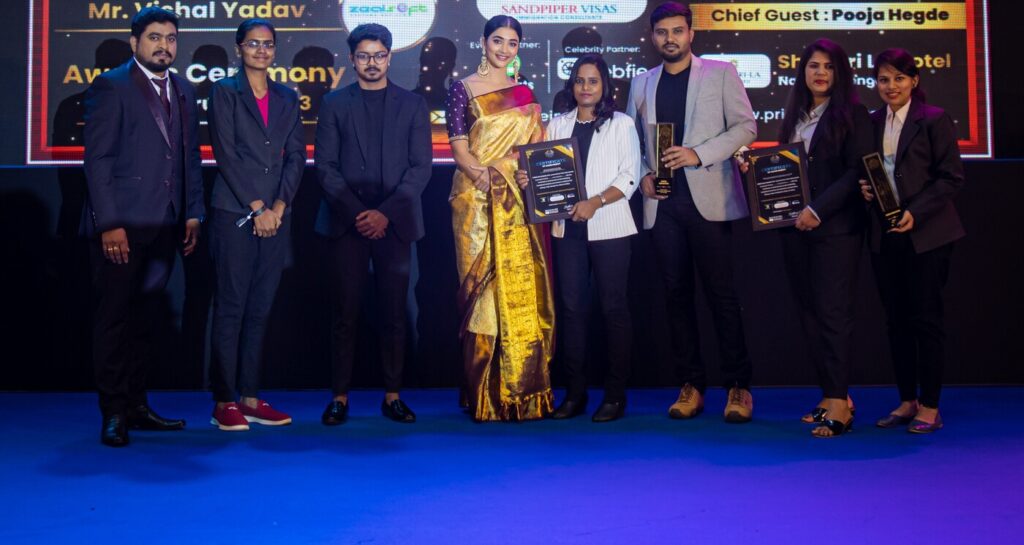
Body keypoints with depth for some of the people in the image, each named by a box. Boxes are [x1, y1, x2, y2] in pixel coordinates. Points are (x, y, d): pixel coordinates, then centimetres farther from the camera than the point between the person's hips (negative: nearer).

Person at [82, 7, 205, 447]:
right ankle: (113, 413, 9)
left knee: (145, 318, 11)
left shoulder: (183, 91, 15)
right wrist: (110, 224, -15)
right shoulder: (110, 87, -4)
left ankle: (136, 405, 19)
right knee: (115, 318, 1)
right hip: (122, 225, -6)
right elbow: (97, 159, -9)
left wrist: (193, 213, 9)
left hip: (165, 225, 6)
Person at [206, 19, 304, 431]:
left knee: (260, 309, 7)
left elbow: (296, 156, 8)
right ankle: (224, 402, 1)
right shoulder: (224, 92, 2)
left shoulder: (287, 99, 15)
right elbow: (226, 154, -6)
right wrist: (256, 208, -10)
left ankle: (250, 398, 12)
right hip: (235, 213, -4)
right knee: (230, 307, -3)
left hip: (276, 215, 4)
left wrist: (278, 206, -4)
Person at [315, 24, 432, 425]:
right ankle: (340, 396, 7)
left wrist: (386, 213, -9)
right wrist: (357, 213, -9)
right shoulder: (334, 103, 10)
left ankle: (392, 395, 11)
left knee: (394, 313, 3)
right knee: (344, 314, 1)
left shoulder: (413, 105, 10)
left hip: (394, 223, 0)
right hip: (346, 222, 0)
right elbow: (325, 166, 3)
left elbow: (421, 167, 2)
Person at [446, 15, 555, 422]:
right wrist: (482, 173, -22)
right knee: (484, 287, -2)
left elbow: (537, 146, 14)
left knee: (522, 289, 1)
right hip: (478, 201, -3)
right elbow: (459, 147, -5)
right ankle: (485, 396, 5)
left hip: (519, 201, 3)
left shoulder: (524, 92, 15)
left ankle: (523, 391, 10)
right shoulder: (463, 89, 4)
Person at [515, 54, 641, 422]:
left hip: (609, 228, -3)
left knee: (613, 307, 0)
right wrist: (528, 180, -9)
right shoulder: (557, 125, 14)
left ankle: (615, 394, 7)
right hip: (566, 228, 3)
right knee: (570, 307, 4)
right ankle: (575, 392, 11)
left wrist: (595, 202, -17)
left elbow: (629, 177, -4)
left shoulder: (621, 125, 5)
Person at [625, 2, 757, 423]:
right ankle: (691, 384, 13)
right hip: (662, 203, 4)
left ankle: (738, 386, 4)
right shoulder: (641, 83, 15)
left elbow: (745, 126, -1)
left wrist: (699, 154, -13)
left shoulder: (720, 73, 5)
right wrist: (643, 174, 0)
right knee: (676, 292, 5)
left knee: (721, 292, -4)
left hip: (708, 198, -4)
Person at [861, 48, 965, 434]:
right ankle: (907, 401, 19)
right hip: (884, 236, 5)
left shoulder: (934, 120, -4)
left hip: (925, 235, -5)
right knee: (896, 321, 9)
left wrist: (916, 213, -18)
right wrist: (864, 189, -5)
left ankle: (929, 407, 8)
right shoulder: (872, 123, 11)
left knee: (926, 319, -1)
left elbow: (952, 178, -8)